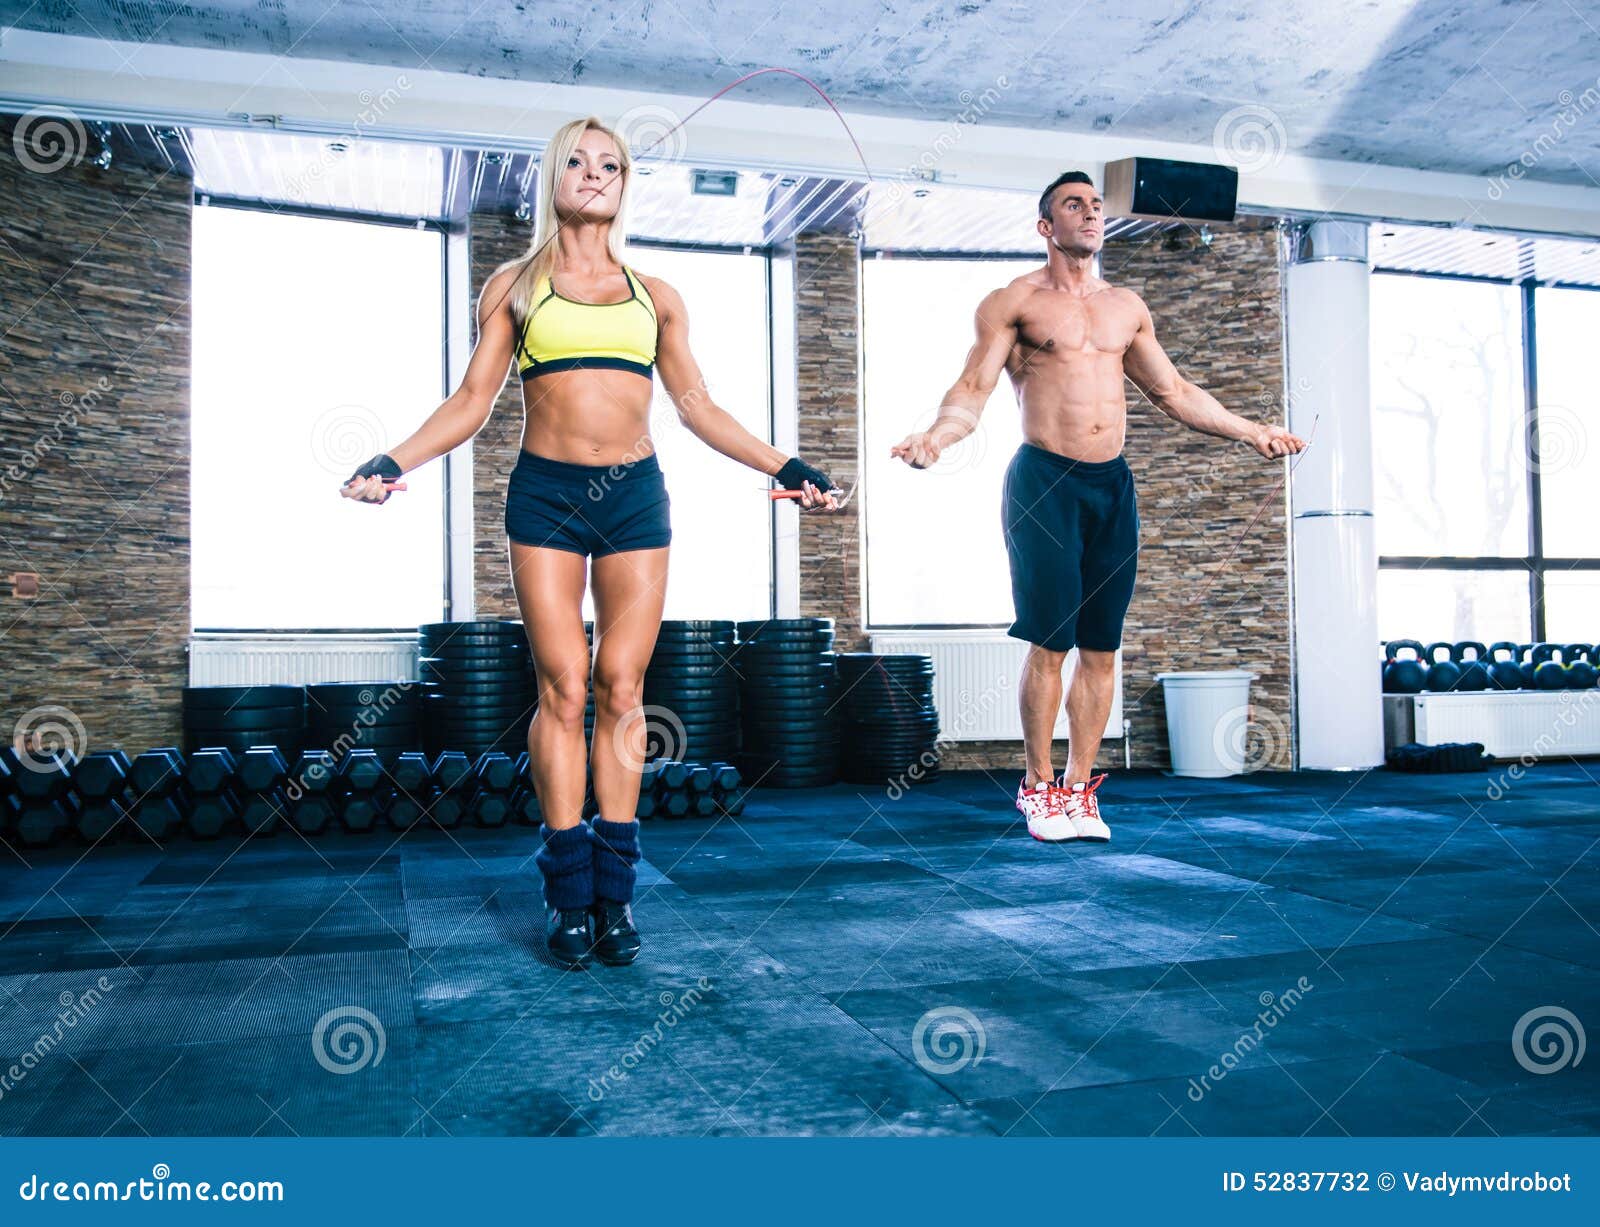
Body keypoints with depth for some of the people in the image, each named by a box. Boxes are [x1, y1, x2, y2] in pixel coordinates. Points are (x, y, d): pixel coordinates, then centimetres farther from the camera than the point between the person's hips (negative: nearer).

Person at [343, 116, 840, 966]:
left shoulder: (655, 296, 15)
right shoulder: (514, 286, 11)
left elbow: (699, 407, 17)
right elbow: (472, 400, 7)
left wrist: (785, 467, 11)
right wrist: (392, 461, -6)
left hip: (635, 496, 2)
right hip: (545, 494, -1)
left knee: (621, 692, 0)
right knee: (563, 689, -4)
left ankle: (615, 890, 7)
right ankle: (570, 894, 5)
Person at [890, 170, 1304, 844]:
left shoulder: (1127, 307, 17)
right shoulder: (1014, 302, 2)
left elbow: (1174, 392, 24)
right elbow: (973, 389, -7)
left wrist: (1250, 431, 23)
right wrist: (935, 435, -27)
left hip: (1113, 485, 5)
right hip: (1043, 481, -5)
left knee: (1101, 645, 4)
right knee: (1050, 641, -5)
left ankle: (1079, 788, 14)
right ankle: (1038, 787, 10)